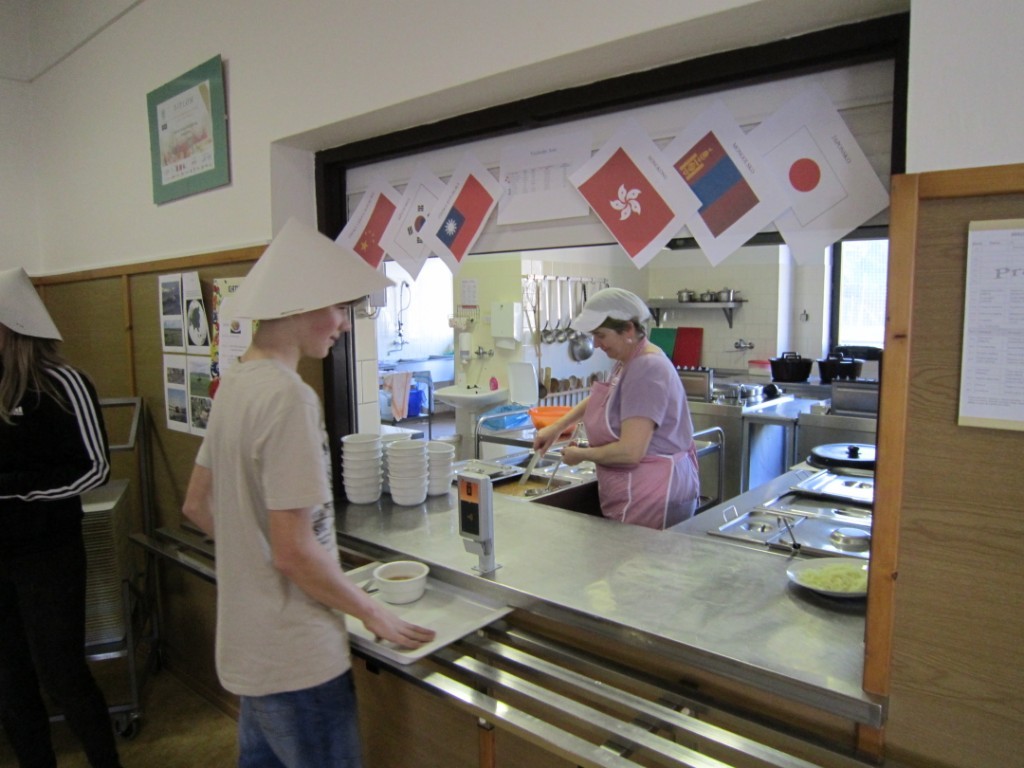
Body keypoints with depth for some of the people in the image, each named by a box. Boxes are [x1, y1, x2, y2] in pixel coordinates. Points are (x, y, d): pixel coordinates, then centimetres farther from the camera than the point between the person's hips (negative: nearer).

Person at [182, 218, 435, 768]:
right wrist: (372, 612, -10)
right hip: (297, 659, -8)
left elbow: (197, 506, 12)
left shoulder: (236, 384, 3)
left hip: (250, 646, 8)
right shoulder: (289, 398, -23)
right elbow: (295, 551, -23)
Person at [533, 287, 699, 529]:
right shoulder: (629, 360, 9)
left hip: (654, 500, -9)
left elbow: (630, 451, -25)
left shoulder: (646, 370, -21)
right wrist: (557, 427, 19)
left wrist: (581, 454, -9)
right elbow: (599, 398, 28)